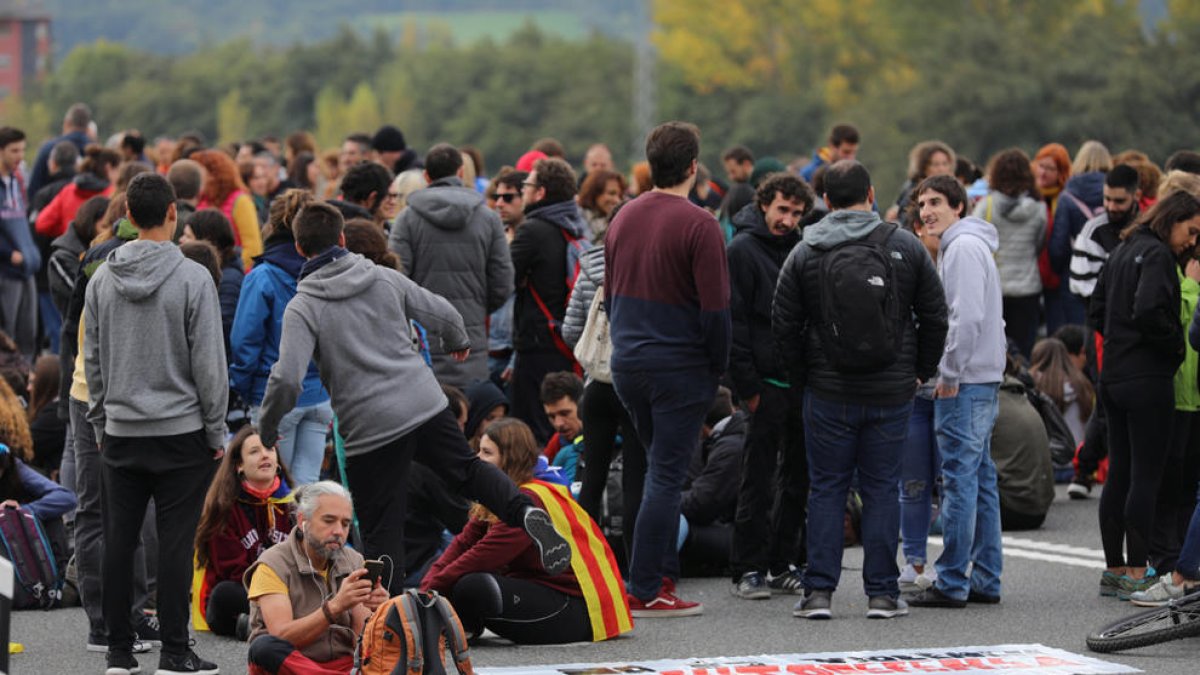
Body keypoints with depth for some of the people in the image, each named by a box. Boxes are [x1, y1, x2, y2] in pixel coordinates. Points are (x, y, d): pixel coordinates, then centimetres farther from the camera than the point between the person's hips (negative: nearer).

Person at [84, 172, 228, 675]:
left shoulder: (102, 280, 3)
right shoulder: (192, 279, -10)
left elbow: (92, 359, 9)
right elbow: (209, 362, -9)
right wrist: (216, 430, -1)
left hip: (121, 432, 4)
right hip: (181, 430, -4)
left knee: (119, 540, 8)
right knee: (175, 542, -1)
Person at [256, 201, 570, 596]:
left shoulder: (302, 308, -6)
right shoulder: (385, 278, 6)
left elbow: (287, 379, -17)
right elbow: (442, 314, 13)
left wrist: (267, 427, 0)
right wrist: (458, 342, 36)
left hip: (371, 429, -3)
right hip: (427, 405, 3)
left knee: (382, 534, 6)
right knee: (467, 470, 24)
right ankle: (525, 511, -1)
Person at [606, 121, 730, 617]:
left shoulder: (624, 217, 7)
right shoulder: (698, 226, -14)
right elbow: (714, 307, -14)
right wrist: (718, 365, -2)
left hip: (627, 366, 7)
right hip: (680, 369, -7)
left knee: (662, 469, 20)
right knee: (666, 477, -4)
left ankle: (663, 573, 19)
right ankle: (646, 591, -5)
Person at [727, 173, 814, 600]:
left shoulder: (800, 250, 14)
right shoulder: (742, 250, -6)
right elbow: (734, 321, -10)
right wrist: (747, 386, -15)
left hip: (803, 383, 6)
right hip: (767, 383, -6)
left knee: (797, 476, 9)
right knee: (759, 480, -4)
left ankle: (785, 564, 16)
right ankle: (749, 569, 0)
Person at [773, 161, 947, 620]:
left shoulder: (805, 253, -2)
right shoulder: (906, 247, -1)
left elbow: (784, 324, -2)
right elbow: (935, 316, 3)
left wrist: (802, 377, 10)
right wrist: (921, 371, 15)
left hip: (829, 393, 0)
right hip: (892, 393, 0)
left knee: (826, 488, 6)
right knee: (883, 489, 6)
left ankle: (819, 591, 2)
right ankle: (882, 593, 5)